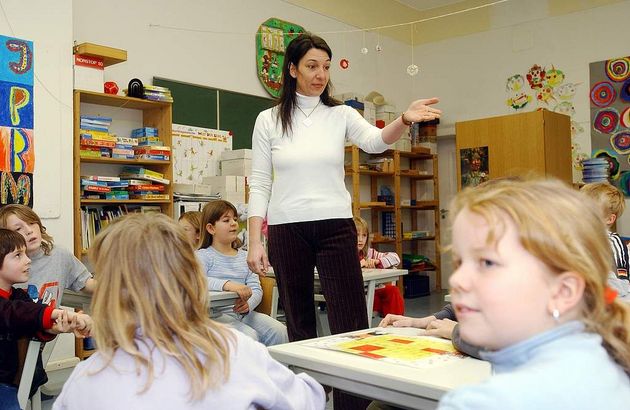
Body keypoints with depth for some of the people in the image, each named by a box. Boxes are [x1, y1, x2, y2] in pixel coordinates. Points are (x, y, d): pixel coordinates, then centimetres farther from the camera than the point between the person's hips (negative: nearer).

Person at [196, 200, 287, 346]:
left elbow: (256, 289, 7)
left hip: (244, 313, 5)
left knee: (280, 332, -16)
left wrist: (248, 304, -17)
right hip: (216, 314, -5)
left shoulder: (244, 257, 17)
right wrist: (228, 285, -35)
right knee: (249, 337, -29)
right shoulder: (202, 256, 2)